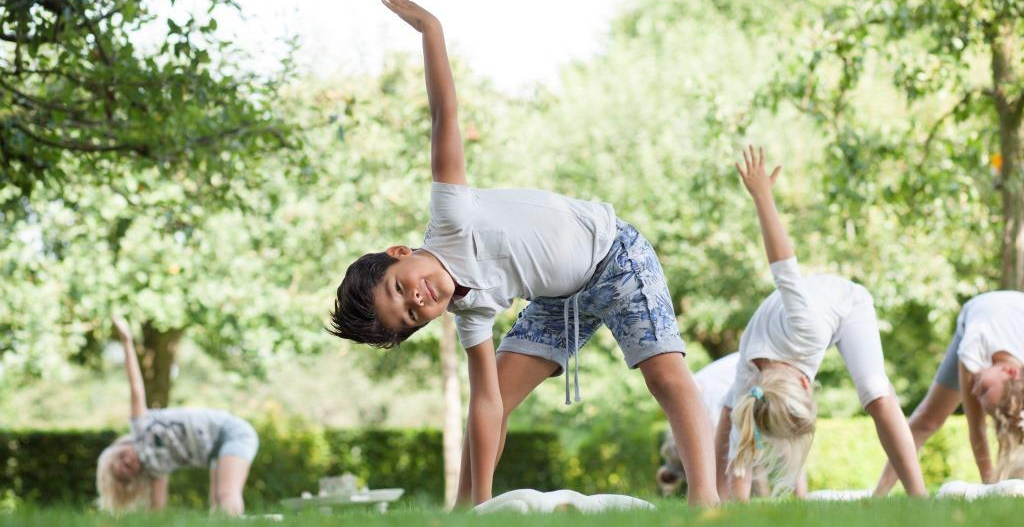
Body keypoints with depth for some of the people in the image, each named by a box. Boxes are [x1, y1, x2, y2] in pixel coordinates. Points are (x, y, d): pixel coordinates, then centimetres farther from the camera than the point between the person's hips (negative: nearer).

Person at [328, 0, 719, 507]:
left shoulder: (450, 217, -28)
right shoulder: (470, 311, -15)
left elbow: (444, 117, -29)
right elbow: (486, 403, -16)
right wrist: (473, 505, -21)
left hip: (615, 257, -6)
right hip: (559, 298, 6)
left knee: (666, 374, -22)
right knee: (500, 392, -3)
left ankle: (705, 498, -33)